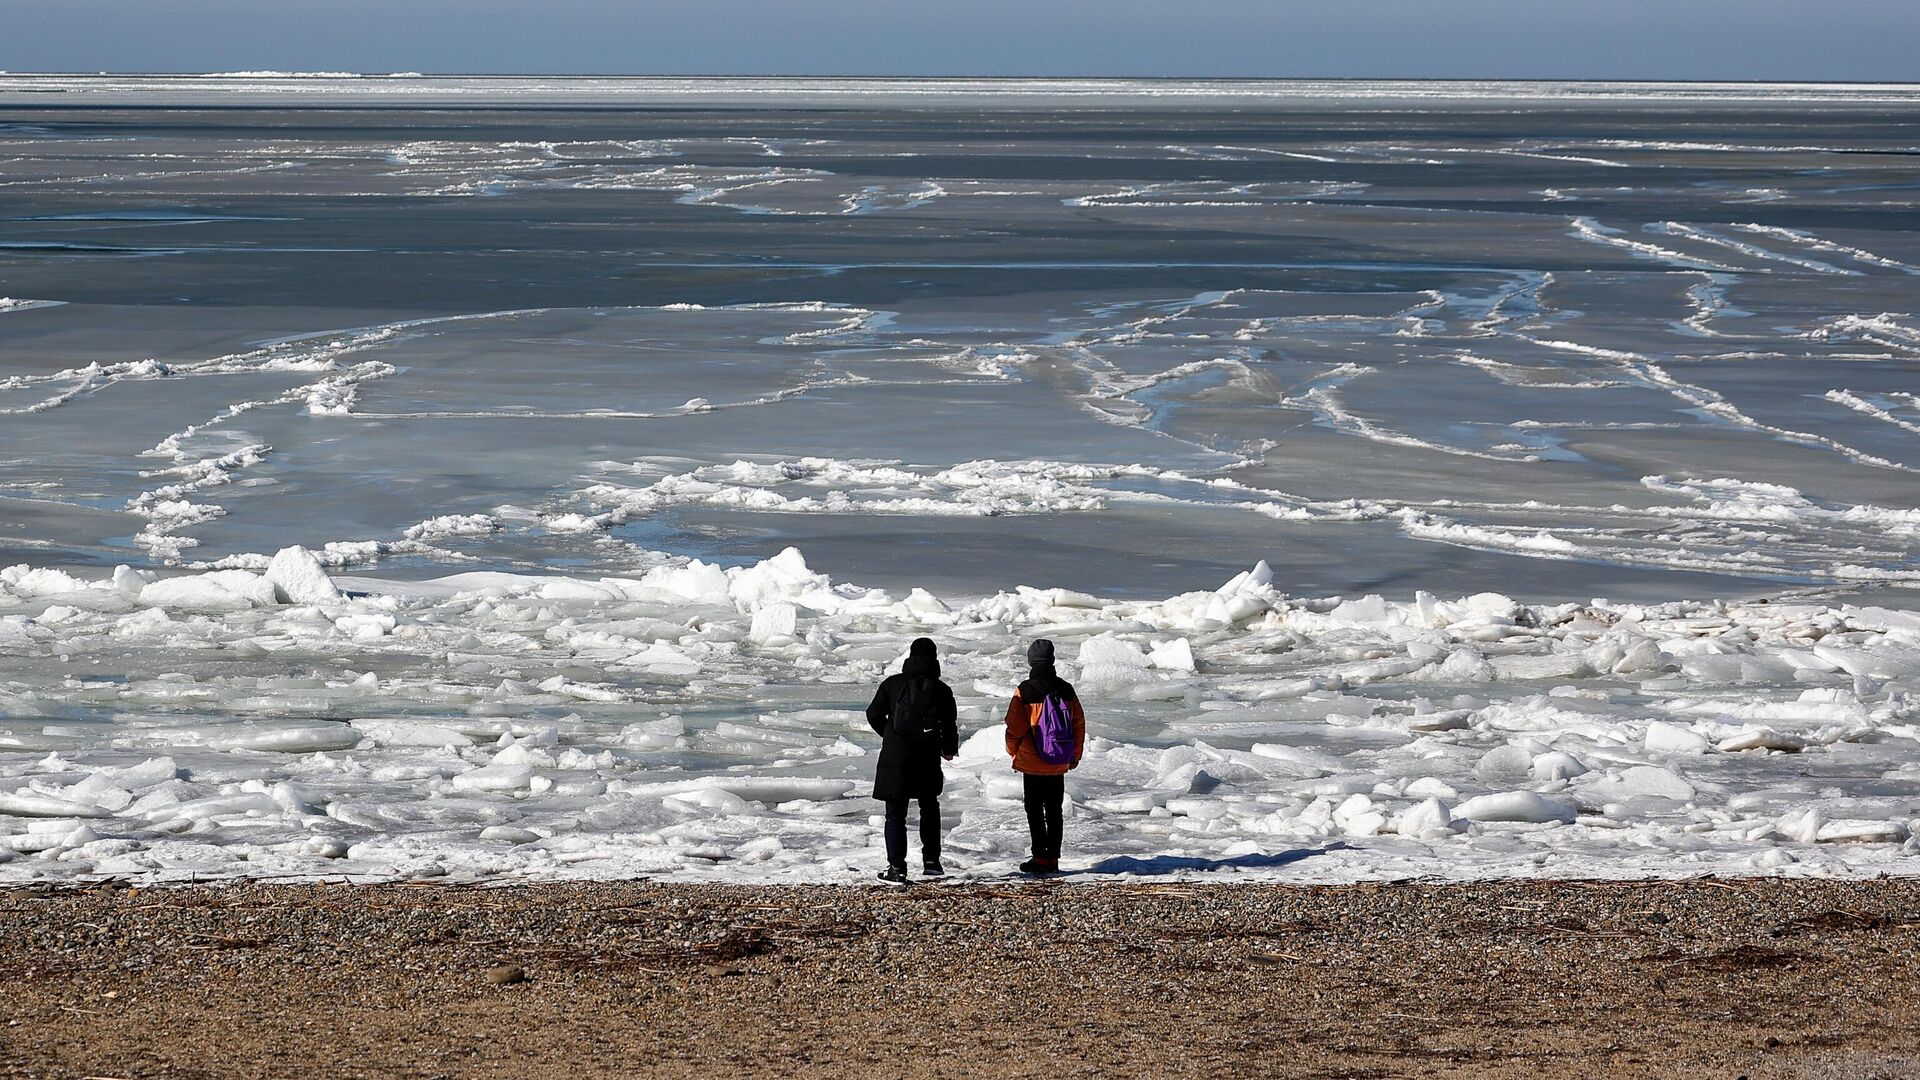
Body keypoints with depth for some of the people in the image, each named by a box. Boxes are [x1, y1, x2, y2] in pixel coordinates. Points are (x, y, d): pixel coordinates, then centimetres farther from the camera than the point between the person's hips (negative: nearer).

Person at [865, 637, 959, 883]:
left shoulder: (893, 684, -3)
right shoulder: (941, 690, -2)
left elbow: (874, 714, 0)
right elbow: (950, 725, 1)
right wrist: (949, 749, 22)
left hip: (895, 755, -2)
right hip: (927, 759, 2)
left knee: (895, 813, 3)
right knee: (929, 807, 23)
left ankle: (897, 866, -5)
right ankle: (931, 860, 22)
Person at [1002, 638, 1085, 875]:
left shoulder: (1025, 691, -12)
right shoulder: (1066, 689, 0)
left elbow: (1014, 727, -9)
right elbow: (1079, 723, 6)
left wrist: (1013, 752, 9)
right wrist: (1075, 755, 18)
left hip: (1033, 764, -4)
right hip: (1059, 764, 4)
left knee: (1034, 811, 3)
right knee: (1054, 811, 11)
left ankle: (1040, 857, -2)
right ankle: (1053, 858, 11)